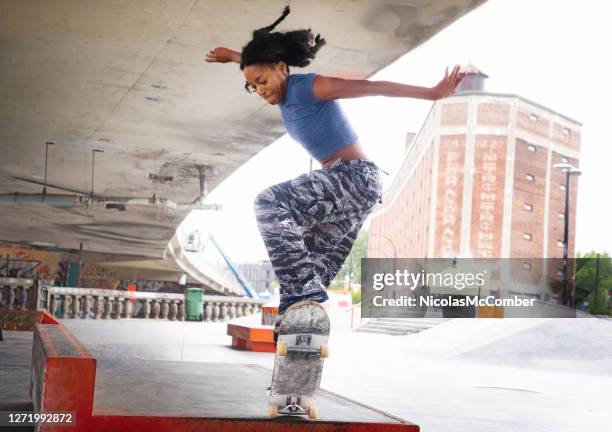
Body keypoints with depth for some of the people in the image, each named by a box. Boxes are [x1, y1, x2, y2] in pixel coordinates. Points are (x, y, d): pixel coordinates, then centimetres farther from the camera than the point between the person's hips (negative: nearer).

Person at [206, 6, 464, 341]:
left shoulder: (310, 86, -12)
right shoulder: (288, 93, 12)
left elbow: (374, 87, -15)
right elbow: (261, 60, 36)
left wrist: (433, 93, -17)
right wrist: (234, 56, 49)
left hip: (355, 177, -10)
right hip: (342, 187, 10)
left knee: (269, 203, -23)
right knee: (315, 271, 7)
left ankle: (302, 292, -28)